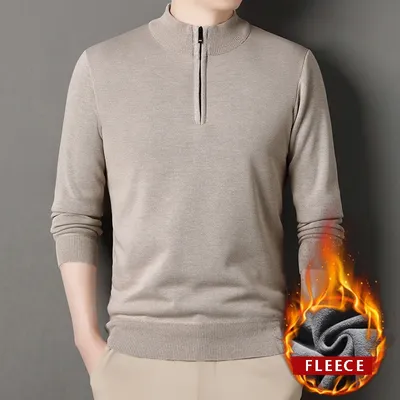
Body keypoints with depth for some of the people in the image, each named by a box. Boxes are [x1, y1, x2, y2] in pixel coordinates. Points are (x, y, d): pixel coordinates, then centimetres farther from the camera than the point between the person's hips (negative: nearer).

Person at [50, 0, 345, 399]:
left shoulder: (295, 67, -1)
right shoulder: (100, 66, -1)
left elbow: (319, 220, 1)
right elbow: (74, 217, 3)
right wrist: (87, 339, 1)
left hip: (257, 354, 0)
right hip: (139, 354, 0)